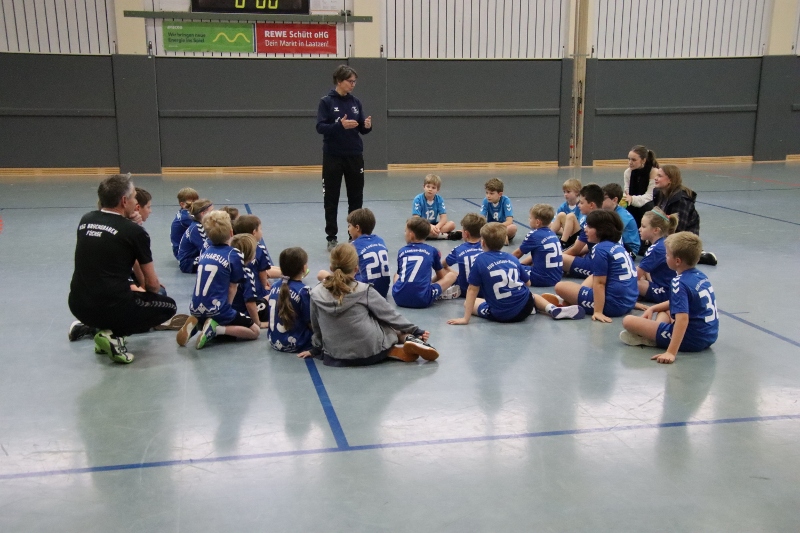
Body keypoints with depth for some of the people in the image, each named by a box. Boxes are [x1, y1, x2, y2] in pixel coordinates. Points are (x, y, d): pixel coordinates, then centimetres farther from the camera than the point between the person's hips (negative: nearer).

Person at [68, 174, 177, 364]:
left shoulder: (85, 221, 8)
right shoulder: (134, 231, -8)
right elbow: (153, 284, 1)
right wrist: (143, 290, 23)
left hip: (77, 306, 7)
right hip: (112, 308, -7)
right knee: (169, 306, 16)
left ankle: (89, 325, 14)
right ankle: (115, 336, -2)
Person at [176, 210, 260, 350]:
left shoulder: (205, 253, 10)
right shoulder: (235, 255, -7)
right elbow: (232, 288, -5)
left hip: (196, 310, 6)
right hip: (216, 310, -6)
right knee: (254, 331, 8)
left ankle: (196, 323, 5)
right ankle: (216, 329, -12)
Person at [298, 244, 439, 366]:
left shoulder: (316, 294, -5)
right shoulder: (364, 290, -10)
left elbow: (317, 327, 8)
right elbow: (391, 316, 0)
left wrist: (315, 349, 25)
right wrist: (417, 331, 12)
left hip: (336, 357, 1)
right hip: (371, 351, -1)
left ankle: (395, 350, 3)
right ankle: (410, 341, 0)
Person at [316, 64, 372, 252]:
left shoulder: (355, 102, 7)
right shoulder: (326, 101, -5)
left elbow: (361, 129, 10)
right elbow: (320, 127, -13)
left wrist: (367, 126, -13)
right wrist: (340, 125, -29)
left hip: (354, 156, 4)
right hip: (333, 157, -4)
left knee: (356, 198, 8)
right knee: (331, 199, 2)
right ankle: (332, 238, 11)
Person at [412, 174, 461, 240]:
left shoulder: (439, 199, -2)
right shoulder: (418, 199, -11)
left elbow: (444, 217, -9)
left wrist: (437, 227, -30)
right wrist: (430, 226, -32)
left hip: (434, 225, 3)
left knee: (452, 224, -16)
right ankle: (446, 235, -36)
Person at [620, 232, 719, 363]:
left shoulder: (680, 283, -19)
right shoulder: (701, 276, 9)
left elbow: (682, 319, -30)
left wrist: (671, 353, -34)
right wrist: (653, 308, 20)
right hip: (710, 336, 9)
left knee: (628, 321, -13)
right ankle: (653, 335, 7)